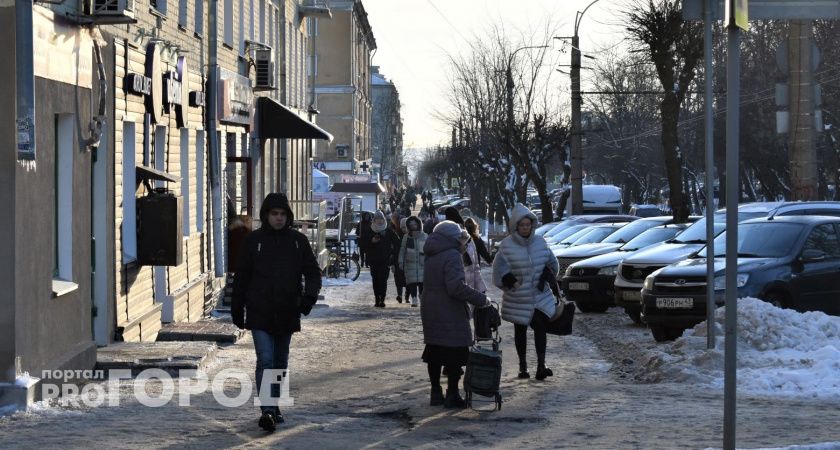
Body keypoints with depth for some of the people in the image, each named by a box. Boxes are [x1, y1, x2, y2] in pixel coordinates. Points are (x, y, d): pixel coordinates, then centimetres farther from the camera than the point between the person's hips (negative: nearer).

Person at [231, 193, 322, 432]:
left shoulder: (298, 241, 4)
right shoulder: (253, 241, 0)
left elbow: (313, 272, 6)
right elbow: (241, 277, 5)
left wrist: (310, 295, -14)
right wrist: (237, 310, 6)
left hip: (287, 313, 3)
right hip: (260, 313, -3)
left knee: (280, 363, 14)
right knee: (265, 361, -14)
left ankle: (274, 407, 28)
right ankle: (267, 410, -20)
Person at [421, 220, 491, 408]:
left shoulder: (432, 257, 11)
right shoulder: (452, 256, -17)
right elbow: (456, 287, -26)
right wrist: (480, 299, -20)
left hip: (430, 313, 9)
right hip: (450, 315, -9)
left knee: (434, 353, 14)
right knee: (455, 355, 0)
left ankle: (436, 393, 20)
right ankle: (452, 395, 1)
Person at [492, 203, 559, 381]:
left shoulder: (540, 242, 2)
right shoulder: (507, 245, -8)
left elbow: (552, 264, 11)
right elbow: (500, 269, -10)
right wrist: (512, 282, -20)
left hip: (540, 296, 2)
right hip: (517, 299, -1)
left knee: (540, 327, -12)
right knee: (520, 330, 9)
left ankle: (541, 366, -17)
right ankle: (522, 365, 21)